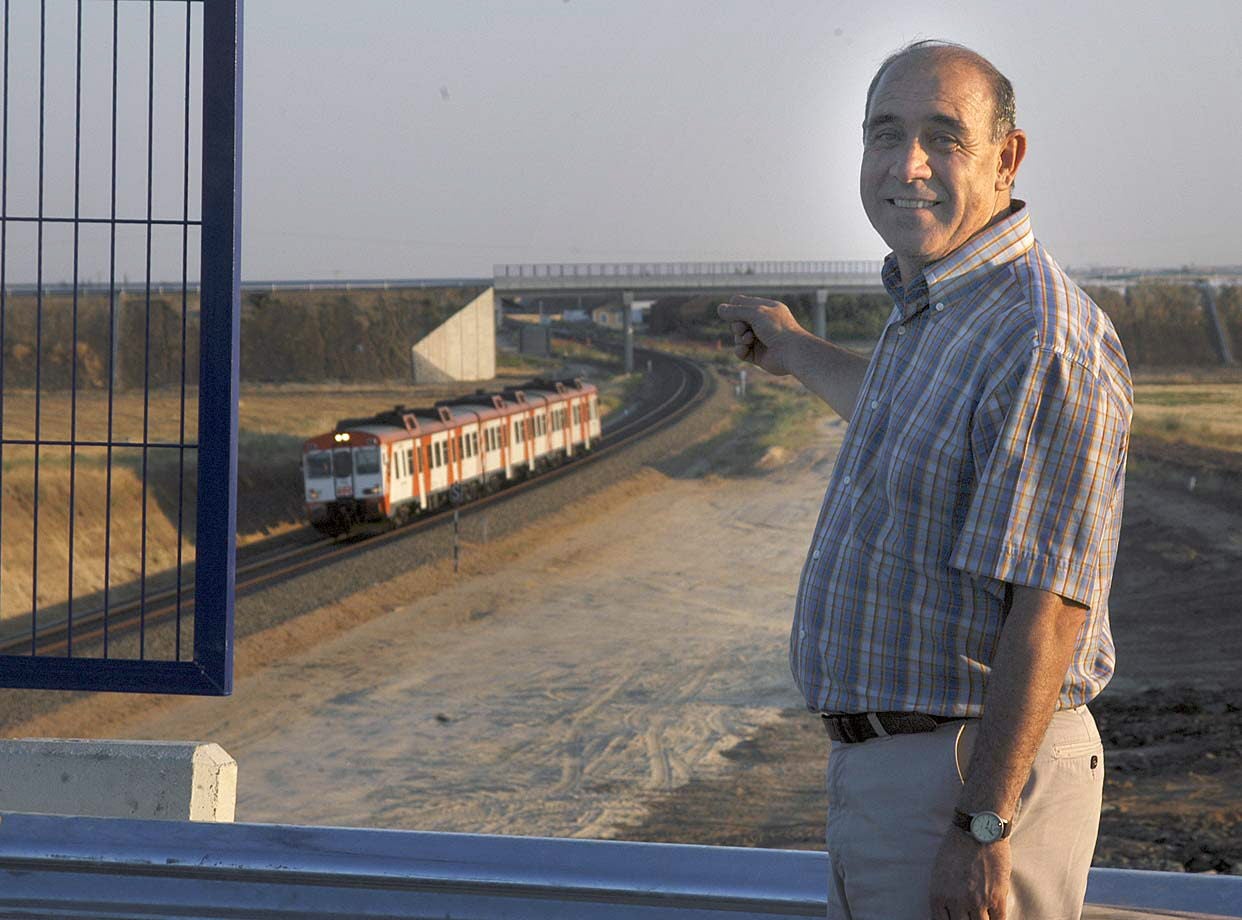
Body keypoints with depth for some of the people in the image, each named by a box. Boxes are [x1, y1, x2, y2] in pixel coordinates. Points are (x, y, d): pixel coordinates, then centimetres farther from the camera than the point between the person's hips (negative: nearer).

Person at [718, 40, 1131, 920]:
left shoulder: (1044, 343, -22)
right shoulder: (931, 313, 10)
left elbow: (1049, 609, -26)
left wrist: (982, 829, -27)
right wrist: (797, 352, 49)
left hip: (976, 773, -10)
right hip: (883, 769, 10)